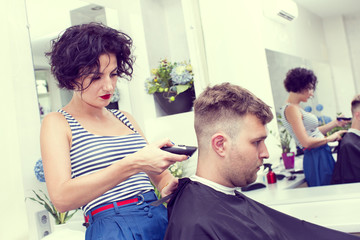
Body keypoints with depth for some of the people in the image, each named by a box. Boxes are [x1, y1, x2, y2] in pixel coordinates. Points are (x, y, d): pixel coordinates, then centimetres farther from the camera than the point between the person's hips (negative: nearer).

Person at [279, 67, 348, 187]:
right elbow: (306, 142, -20)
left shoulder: (296, 108, 15)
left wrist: (335, 123, 14)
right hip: (315, 158, -10)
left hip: (322, 156, 10)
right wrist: (330, 138, -8)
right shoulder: (291, 109, -16)